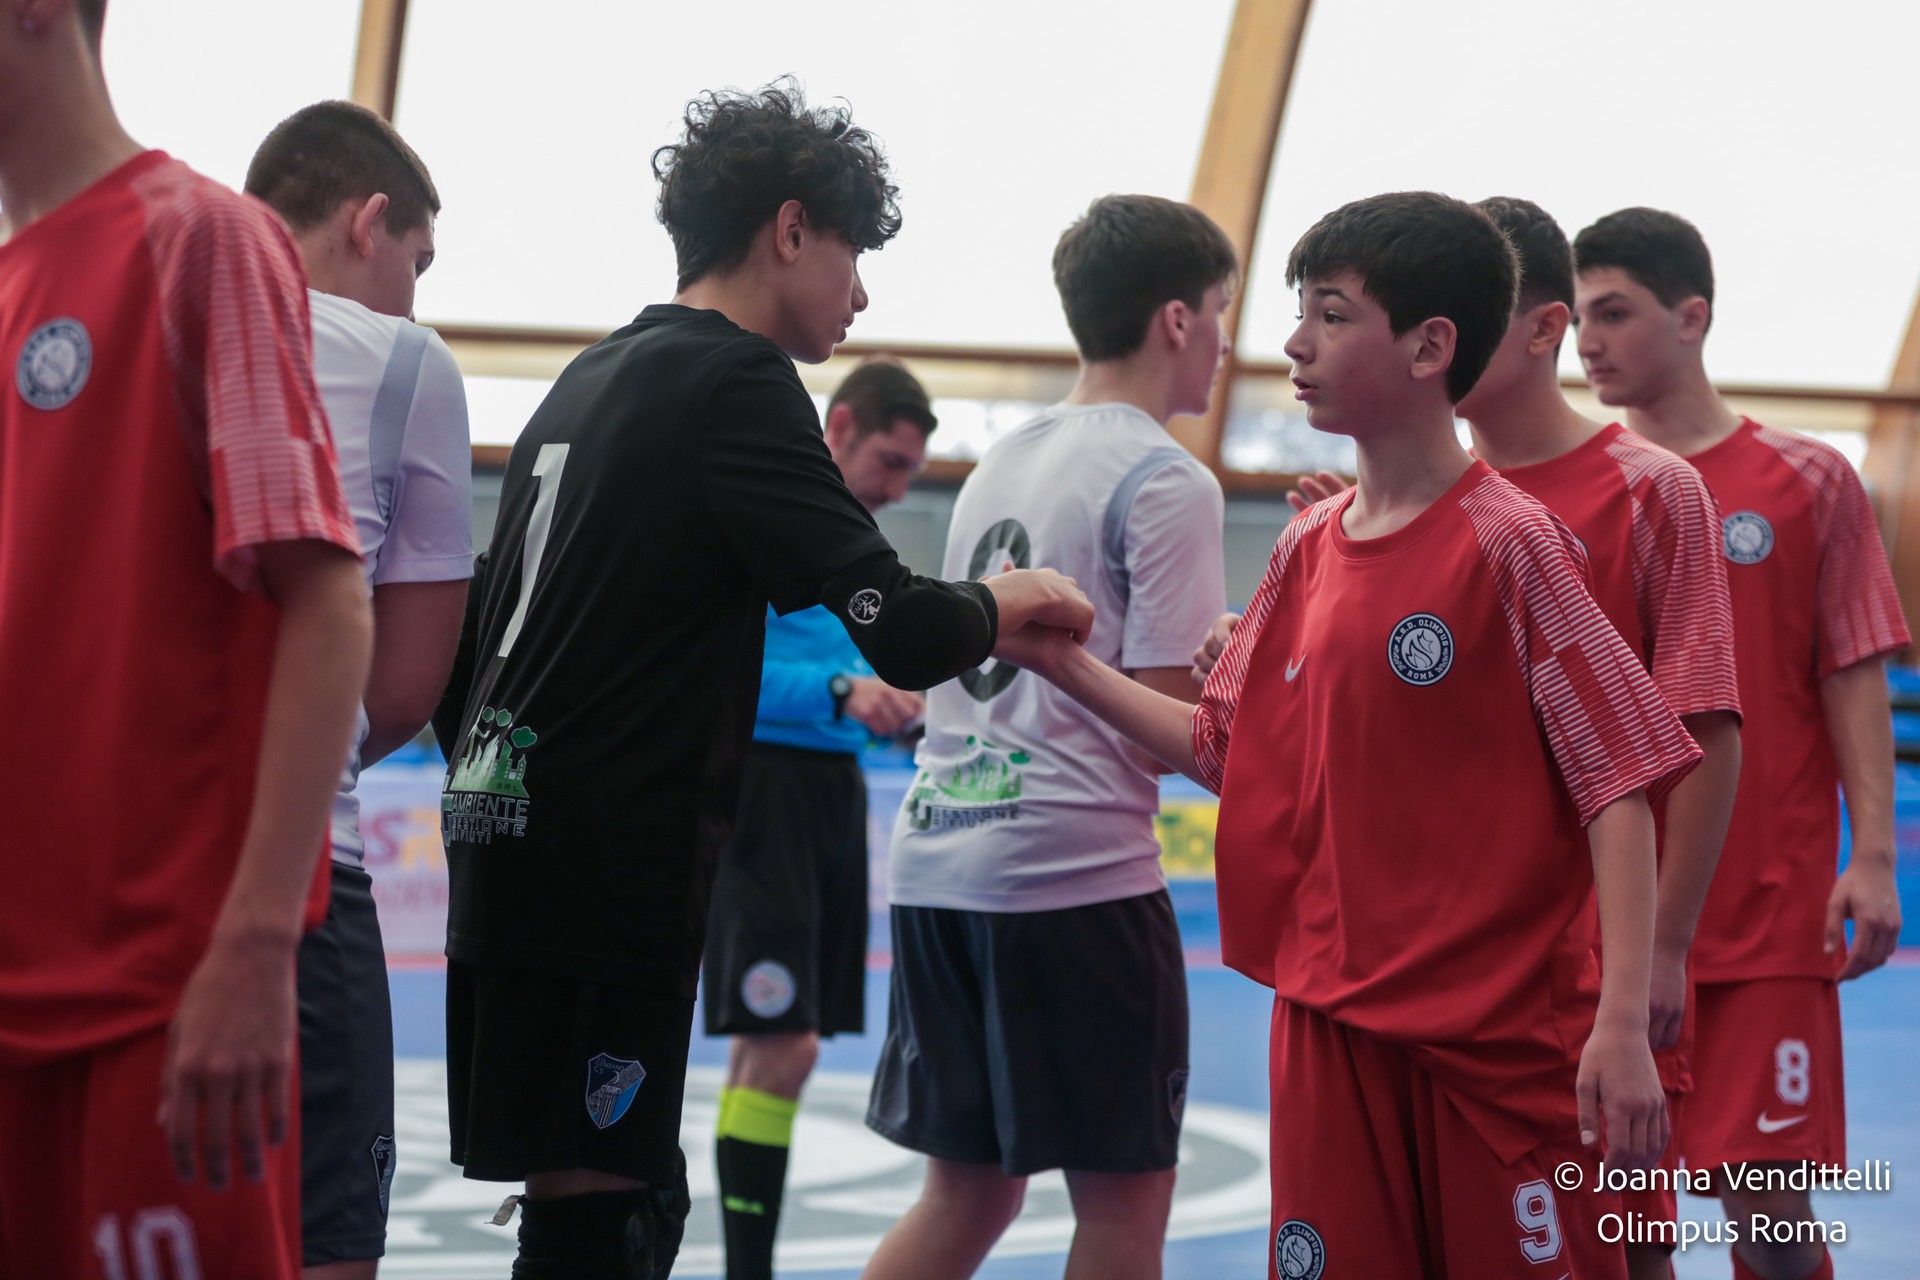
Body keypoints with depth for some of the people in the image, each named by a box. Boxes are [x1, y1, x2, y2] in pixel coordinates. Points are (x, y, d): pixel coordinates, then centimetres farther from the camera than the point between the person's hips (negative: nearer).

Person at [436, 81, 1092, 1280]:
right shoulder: (737, 380, -10)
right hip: (609, 869, -9)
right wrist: (1013, 598, 2)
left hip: (512, 852, 9)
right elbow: (902, 632, -16)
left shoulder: (592, 379, 17)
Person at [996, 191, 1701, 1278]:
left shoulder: (1508, 544, -10)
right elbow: (1226, 751, 18)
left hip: (1504, 1029, -6)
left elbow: (1621, 782, -12)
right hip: (1329, 1021, 6)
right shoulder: (1309, 551, 9)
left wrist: (1624, 1023, -19)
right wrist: (1064, 663, 11)